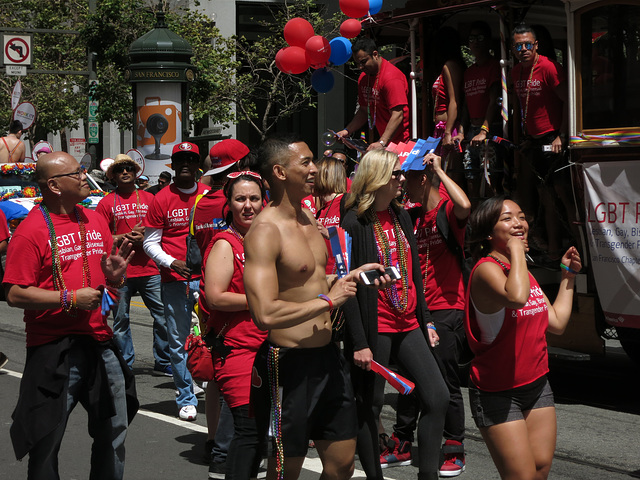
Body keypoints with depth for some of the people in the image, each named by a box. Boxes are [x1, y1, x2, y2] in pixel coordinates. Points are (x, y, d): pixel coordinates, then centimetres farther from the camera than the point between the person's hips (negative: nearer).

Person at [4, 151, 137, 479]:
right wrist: (71, 298, -18)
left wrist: (115, 275, -2)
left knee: (114, 433, 14)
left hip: (100, 341, 7)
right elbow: (15, 295, -17)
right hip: (55, 349, -6)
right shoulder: (32, 230, -11)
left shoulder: (95, 221, 11)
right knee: (47, 442, 1)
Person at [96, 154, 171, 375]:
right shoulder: (106, 203, 5)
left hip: (149, 270, 2)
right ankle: (125, 364, 16)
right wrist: (128, 236, -11)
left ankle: (163, 362, 13)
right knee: (120, 320, 5)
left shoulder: (149, 199, 10)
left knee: (163, 316, 0)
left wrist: (145, 238, -8)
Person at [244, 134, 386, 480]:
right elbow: (265, 314, -29)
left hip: (327, 357, 9)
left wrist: (350, 277, 10)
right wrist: (329, 299, -21)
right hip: (289, 363, -9)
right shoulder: (265, 231, -19)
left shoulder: (309, 220, 11)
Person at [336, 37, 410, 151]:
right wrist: (347, 131, 6)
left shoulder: (391, 77, -17)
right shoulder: (363, 78, 11)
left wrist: (381, 143, -30)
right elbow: (364, 111, 21)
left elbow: (397, 115, -23)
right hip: (386, 141, 7)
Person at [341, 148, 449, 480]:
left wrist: (425, 321, 17)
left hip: (408, 327, 7)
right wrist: (359, 342, -16)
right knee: (370, 407, 2)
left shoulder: (401, 216, 12)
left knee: (437, 398, 1)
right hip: (374, 329, -7)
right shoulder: (354, 223, -10)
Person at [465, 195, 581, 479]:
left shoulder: (524, 272, 13)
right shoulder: (486, 269, -16)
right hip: (498, 394, -8)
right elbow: (516, 297, -39)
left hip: (537, 385, 9)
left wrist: (567, 276, 15)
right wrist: (515, 250, -25)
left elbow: (557, 323, 15)